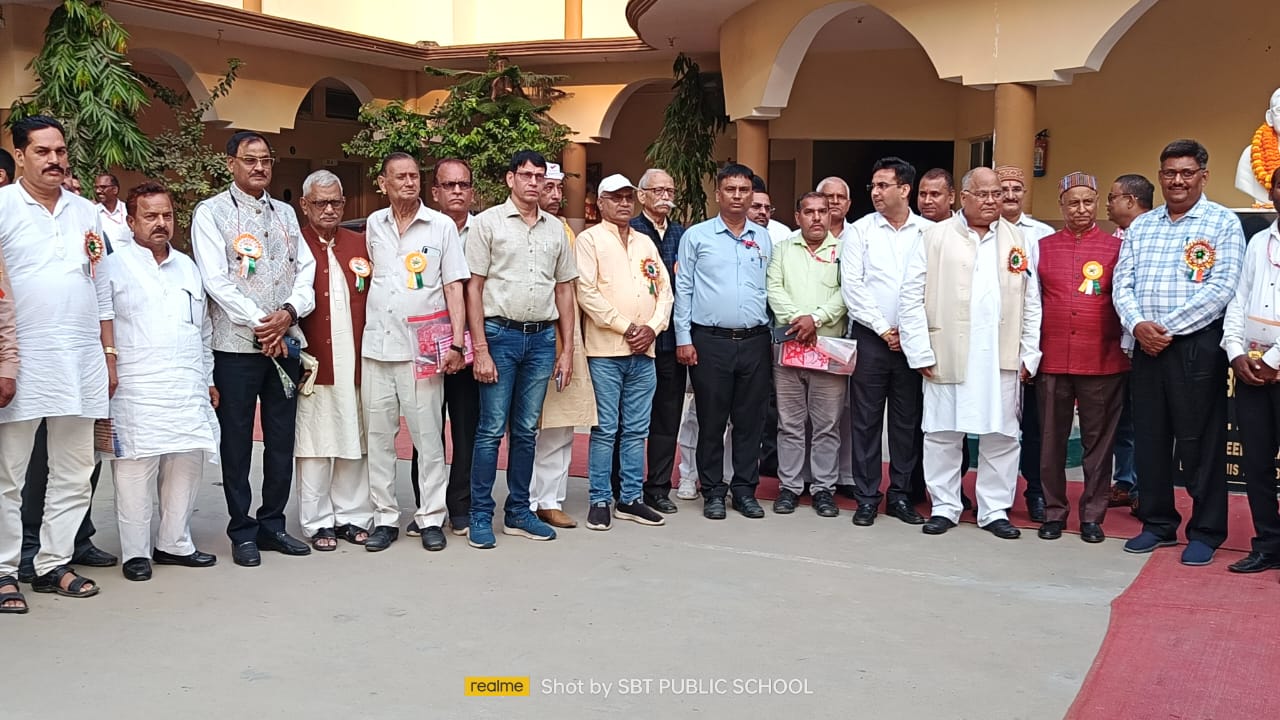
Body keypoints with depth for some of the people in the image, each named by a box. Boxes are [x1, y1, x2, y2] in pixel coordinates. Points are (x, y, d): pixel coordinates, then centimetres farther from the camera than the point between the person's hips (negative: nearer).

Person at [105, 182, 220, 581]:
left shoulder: (187, 267, 19)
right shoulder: (113, 266, 1)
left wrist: (208, 379, 22)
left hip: (188, 391, 6)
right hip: (136, 393, -5)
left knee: (188, 462, 7)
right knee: (136, 470, -4)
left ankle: (174, 543, 20)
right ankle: (135, 552, 7)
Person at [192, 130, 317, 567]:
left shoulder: (285, 213, 15)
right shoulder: (211, 213, -1)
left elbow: (306, 269, 9)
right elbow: (216, 279, -10)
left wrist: (290, 312, -9)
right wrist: (260, 323, -14)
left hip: (285, 342, 5)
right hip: (237, 345, -5)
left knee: (282, 439, 8)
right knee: (237, 442, 2)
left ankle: (272, 524, 20)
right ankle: (242, 532, 12)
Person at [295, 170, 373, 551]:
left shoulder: (361, 244, 11)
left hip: (355, 363, 3)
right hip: (313, 363, -3)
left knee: (355, 443, 9)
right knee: (315, 447, 3)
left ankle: (352, 516, 20)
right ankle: (318, 523, 13)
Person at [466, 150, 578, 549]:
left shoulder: (555, 228, 11)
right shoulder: (488, 222, -1)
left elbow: (564, 290, 14)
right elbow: (474, 288, -4)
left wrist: (567, 348, 9)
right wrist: (480, 349, -10)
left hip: (542, 338, 4)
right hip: (500, 334, -4)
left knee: (526, 430, 10)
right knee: (491, 430, -2)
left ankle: (518, 512, 19)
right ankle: (481, 517, 7)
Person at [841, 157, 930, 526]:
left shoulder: (929, 232, 3)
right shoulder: (862, 230, 3)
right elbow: (852, 285, -3)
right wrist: (884, 329, -7)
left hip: (913, 340, 1)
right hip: (871, 337, 0)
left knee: (908, 420, 7)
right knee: (866, 419, 2)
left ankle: (901, 495, 17)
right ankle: (867, 497, 11)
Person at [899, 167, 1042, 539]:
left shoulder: (1018, 239, 10)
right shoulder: (936, 237, 3)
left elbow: (1032, 302, 8)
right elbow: (912, 297, -1)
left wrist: (1029, 355, 2)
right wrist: (921, 352, -6)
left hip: (1002, 358, 2)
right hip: (946, 355, -2)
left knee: (1001, 435, 6)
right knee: (942, 433, 4)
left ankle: (995, 509, 17)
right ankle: (944, 507, 16)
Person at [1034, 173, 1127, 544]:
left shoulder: (1116, 247, 4)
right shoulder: (1043, 247, 9)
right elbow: (1032, 302, 11)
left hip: (1103, 361, -1)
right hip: (1053, 359, 1)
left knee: (1099, 440, 6)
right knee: (1052, 439, 7)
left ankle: (1093, 515, 16)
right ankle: (1054, 511, 18)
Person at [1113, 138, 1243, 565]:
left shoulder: (1222, 224, -2)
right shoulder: (1141, 227, 13)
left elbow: (1221, 289, -11)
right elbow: (1122, 284, 8)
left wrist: (1168, 327, -13)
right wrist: (1138, 324, -11)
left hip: (1197, 346, -5)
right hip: (1146, 347, 5)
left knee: (1200, 442, 0)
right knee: (1150, 437, 9)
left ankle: (1206, 532, 11)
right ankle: (1157, 523, 22)